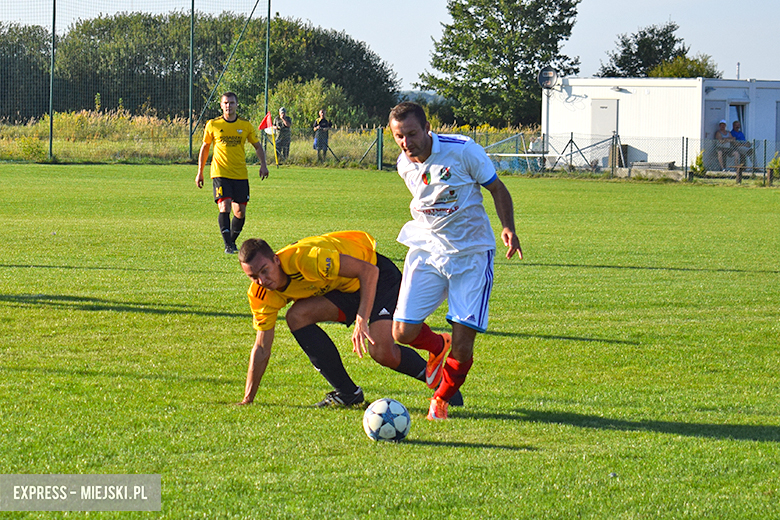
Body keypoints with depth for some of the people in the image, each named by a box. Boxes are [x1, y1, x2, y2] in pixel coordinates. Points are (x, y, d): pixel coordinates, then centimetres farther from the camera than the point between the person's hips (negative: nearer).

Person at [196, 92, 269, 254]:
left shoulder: (246, 125, 4)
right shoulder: (212, 125, 1)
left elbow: (257, 145, 15)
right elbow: (205, 148, 12)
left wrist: (263, 165, 0)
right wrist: (200, 172, 12)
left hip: (240, 174, 2)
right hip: (220, 173, -2)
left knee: (240, 212, 3)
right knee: (225, 207, -18)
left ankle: (232, 241, 23)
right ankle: (228, 246, -17)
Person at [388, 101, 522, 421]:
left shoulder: (463, 151, -16)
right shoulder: (404, 165, -1)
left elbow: (497, 188, -5)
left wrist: (508, 228, -19)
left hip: (471, 253, -4)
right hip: (426, 250, 4)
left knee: (462, 347, -10)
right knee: (403, 332, -8)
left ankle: (442, 398, 22)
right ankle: (439, 347, 29)